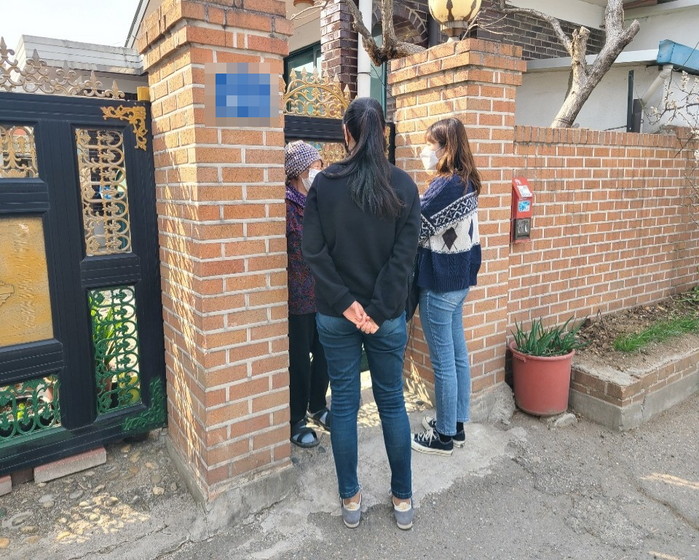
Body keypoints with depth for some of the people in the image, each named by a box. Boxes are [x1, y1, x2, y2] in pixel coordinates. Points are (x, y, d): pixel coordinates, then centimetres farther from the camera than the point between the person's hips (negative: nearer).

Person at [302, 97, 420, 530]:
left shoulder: (325, 183, -5)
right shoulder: (404, 185, -4)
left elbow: (314, 250, -10)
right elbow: (405, 254, -10)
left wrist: (345, 302, -10)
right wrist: (379, 310, -9)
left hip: (336, 314, 0)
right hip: (388, 315, 0)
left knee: (344, 402, 12)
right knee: (392, 402, 14)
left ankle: (350, 500, 27)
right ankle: (403, 499, 28)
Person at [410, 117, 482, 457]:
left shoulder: (446, 186, -19)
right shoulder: (466, 182, 10)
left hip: (440, 282, -10)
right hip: (459, 278, 10)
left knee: (443, 361, 2)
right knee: (458, 355, 17)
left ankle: (444, 436, 18)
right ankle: (456, 424, 32)